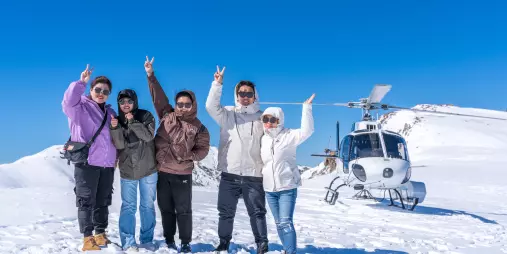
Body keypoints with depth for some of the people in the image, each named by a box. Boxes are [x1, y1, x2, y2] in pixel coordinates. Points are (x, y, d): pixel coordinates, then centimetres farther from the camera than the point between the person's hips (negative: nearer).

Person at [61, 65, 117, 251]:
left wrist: (116, 156, 14)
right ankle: (88, 238, 3)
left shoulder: (110, 113, 17)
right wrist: (81, 83, -27)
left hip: (107, 164, 6)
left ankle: (100, 233, 23)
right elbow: (68, 102, -26)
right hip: (87, 163, -6)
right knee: (86, 201, -2)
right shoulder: (81, 107, -3)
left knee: (103, 201, 13)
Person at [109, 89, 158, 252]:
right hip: (127, 171, 1)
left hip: (148, 169, 0)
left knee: (148, 206, 8)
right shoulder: (117, 121, 0)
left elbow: (148, 136, -18)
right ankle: (128, 243, 4)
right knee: (128, 207, -1)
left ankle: (147, 240, 19)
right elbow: (120, 145, -13)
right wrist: (115, 128, -29)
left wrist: (133, 122, -26)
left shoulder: (146, 116, -4)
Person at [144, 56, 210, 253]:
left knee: (183, 210, 4)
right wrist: (151, 75, -3)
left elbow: (203, 149, 0)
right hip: (162, 172, 2)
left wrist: (190, 156, -18)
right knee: (166, 209, 11)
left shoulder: (198, 128, -1)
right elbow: (158, 96, 2)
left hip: (182, 174, -2)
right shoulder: (167, 116, 2)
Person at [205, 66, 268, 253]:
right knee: (226, 212, 11)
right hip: (230, 174, 1)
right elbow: (211, 106, -12)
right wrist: (217, 84, -21)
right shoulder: (227, 114, 5)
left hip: (254, 175, -1)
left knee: (257, 212, 4)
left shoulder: (262, 117, 6)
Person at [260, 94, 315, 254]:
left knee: (286, 222, -11)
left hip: (287, 187, -5)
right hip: (269, 189, 5)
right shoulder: (263, 139, 8)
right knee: (279, 223, 13)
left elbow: (306, 131, -21)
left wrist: (306, 107, -23)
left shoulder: (289, 135, -7)